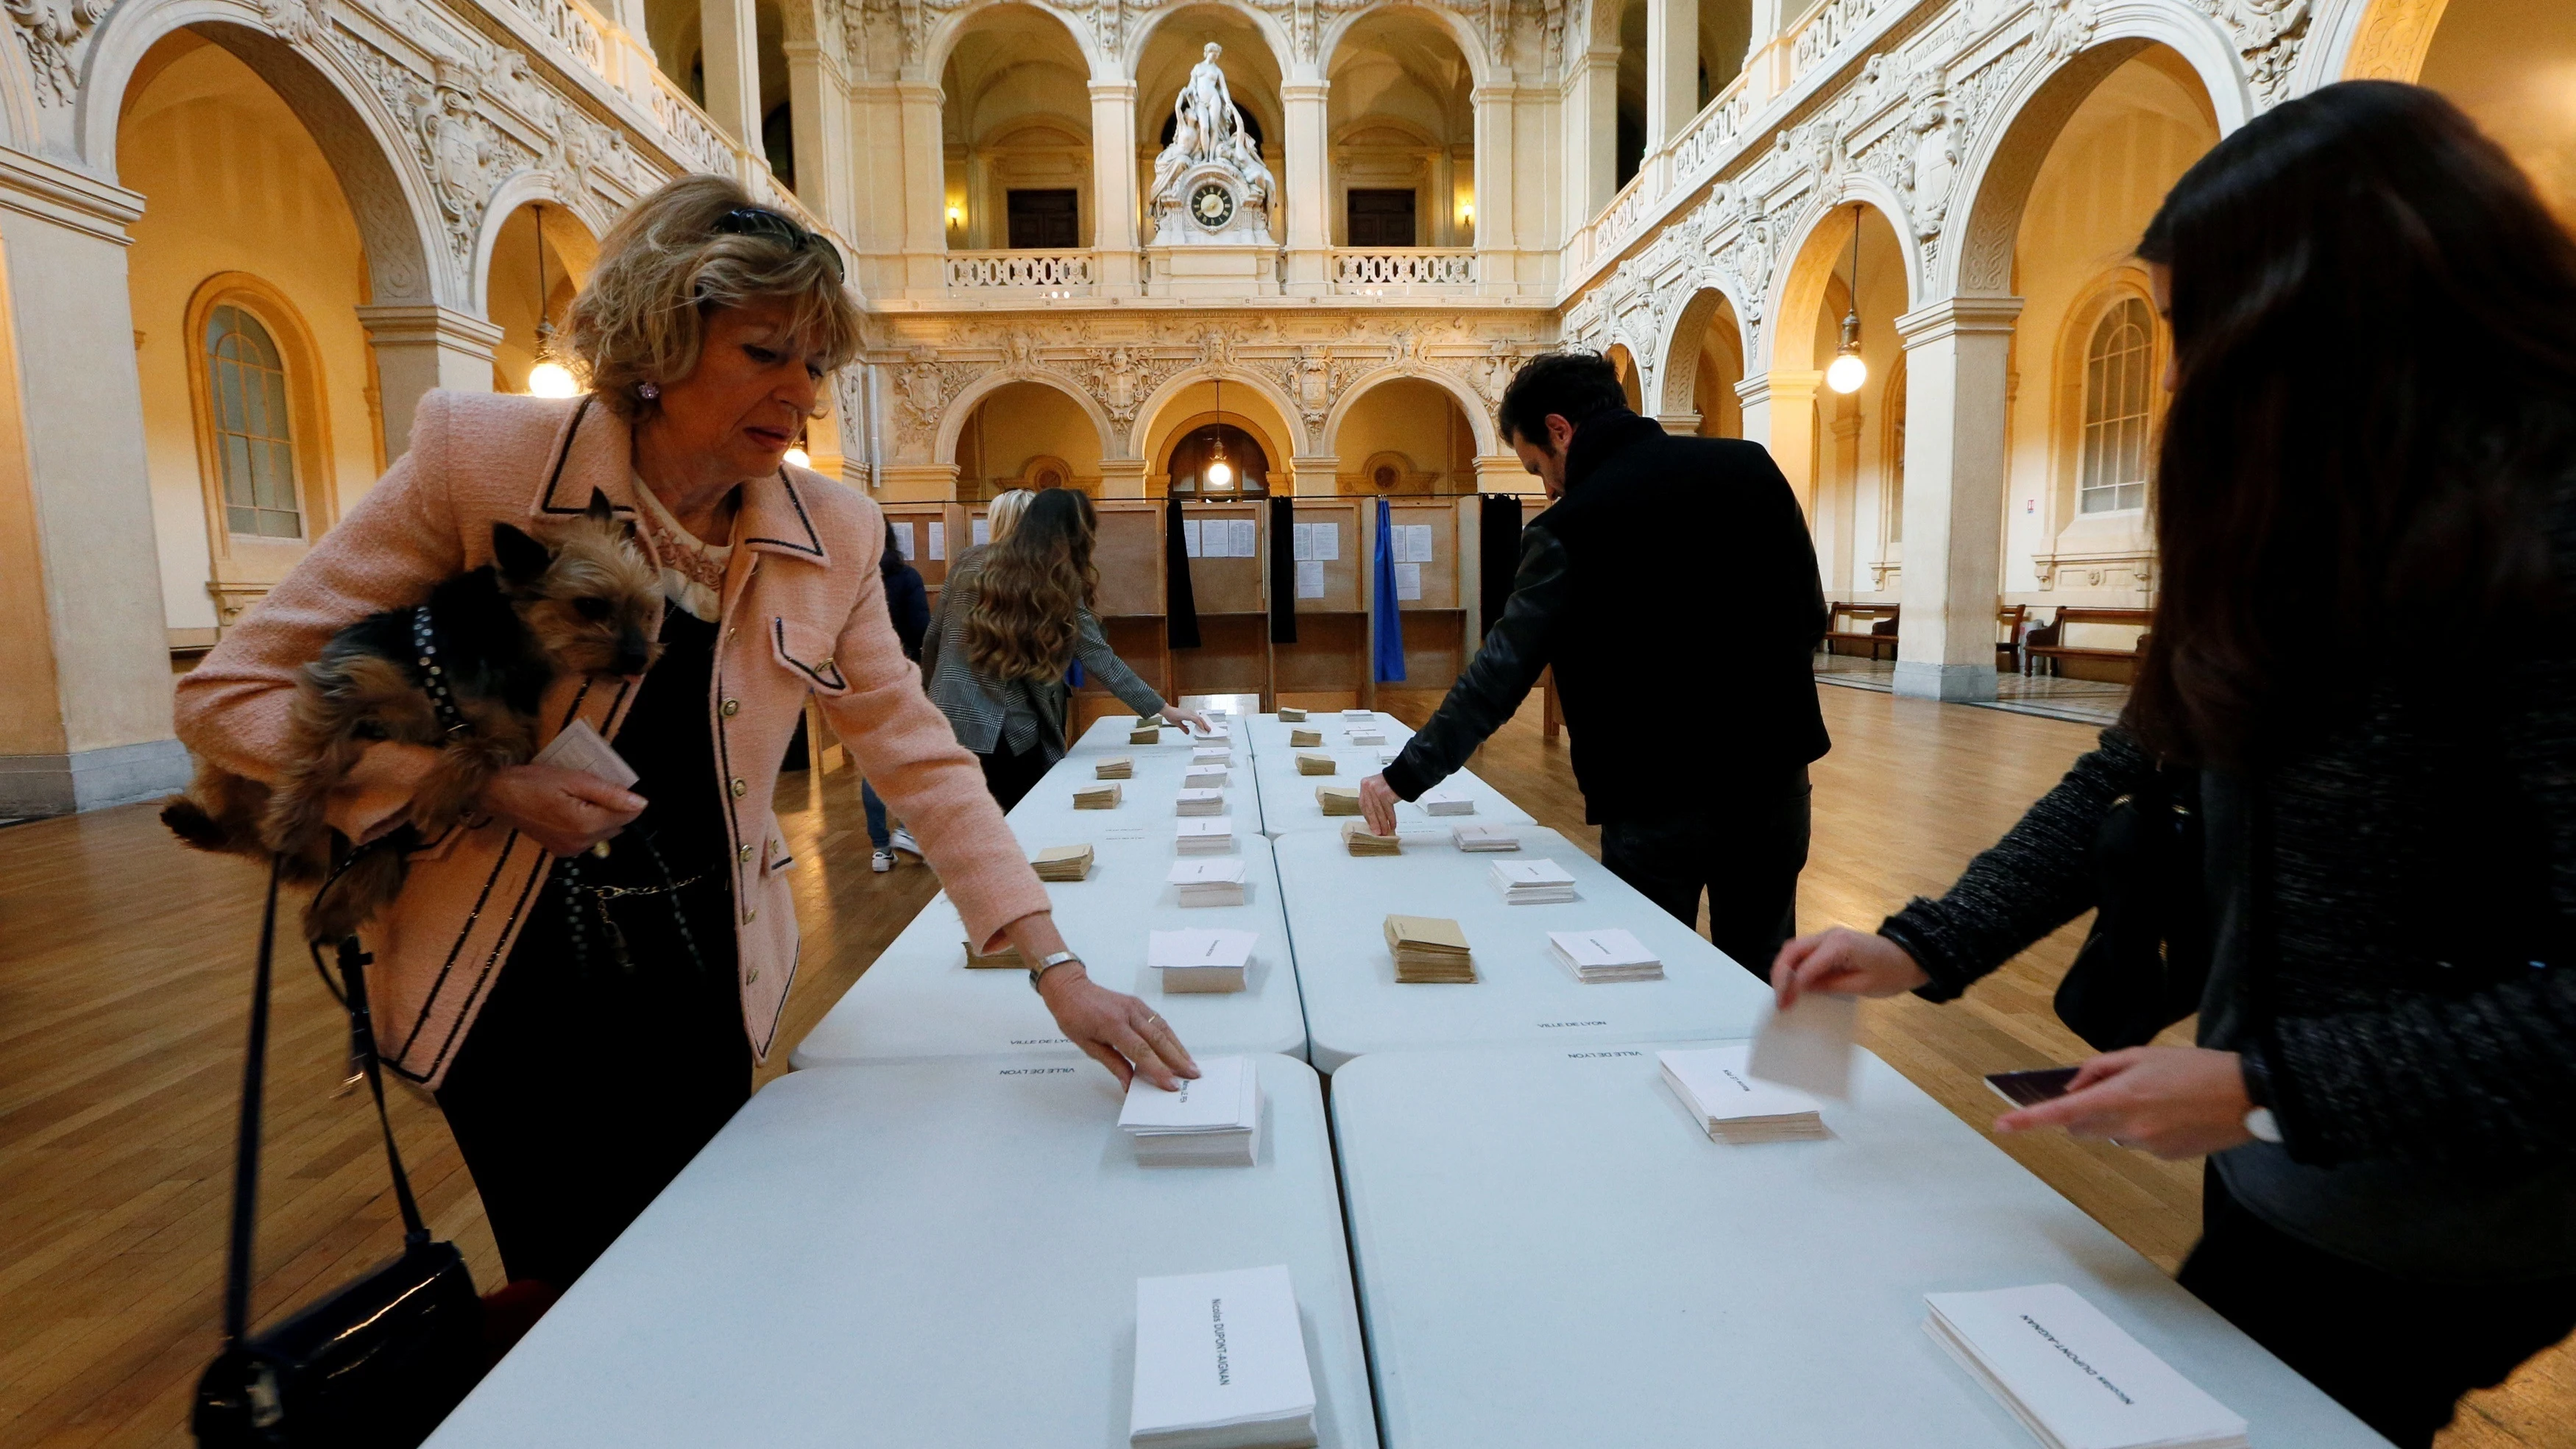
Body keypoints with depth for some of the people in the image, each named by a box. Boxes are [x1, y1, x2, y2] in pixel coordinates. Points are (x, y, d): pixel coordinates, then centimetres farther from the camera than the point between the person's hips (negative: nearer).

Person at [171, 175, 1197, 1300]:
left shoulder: (830, 534, -7)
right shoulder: (482, 456, -14)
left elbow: (921, 760, -8)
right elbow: (228, 697, -8)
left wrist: (1059, 972, -14)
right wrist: (489, 787, -21)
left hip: (706, 974, 3)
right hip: (520, 974, -2)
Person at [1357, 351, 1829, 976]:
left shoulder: (1569, 529, -15)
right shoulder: (1751, 465, 1)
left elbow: (1499, 677, -15)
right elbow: (1810, 620, 7)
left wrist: (1405, 776, -8)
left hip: (1659, 801, -5)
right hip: (1774, 776, 5)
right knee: (1759, 985, 19)